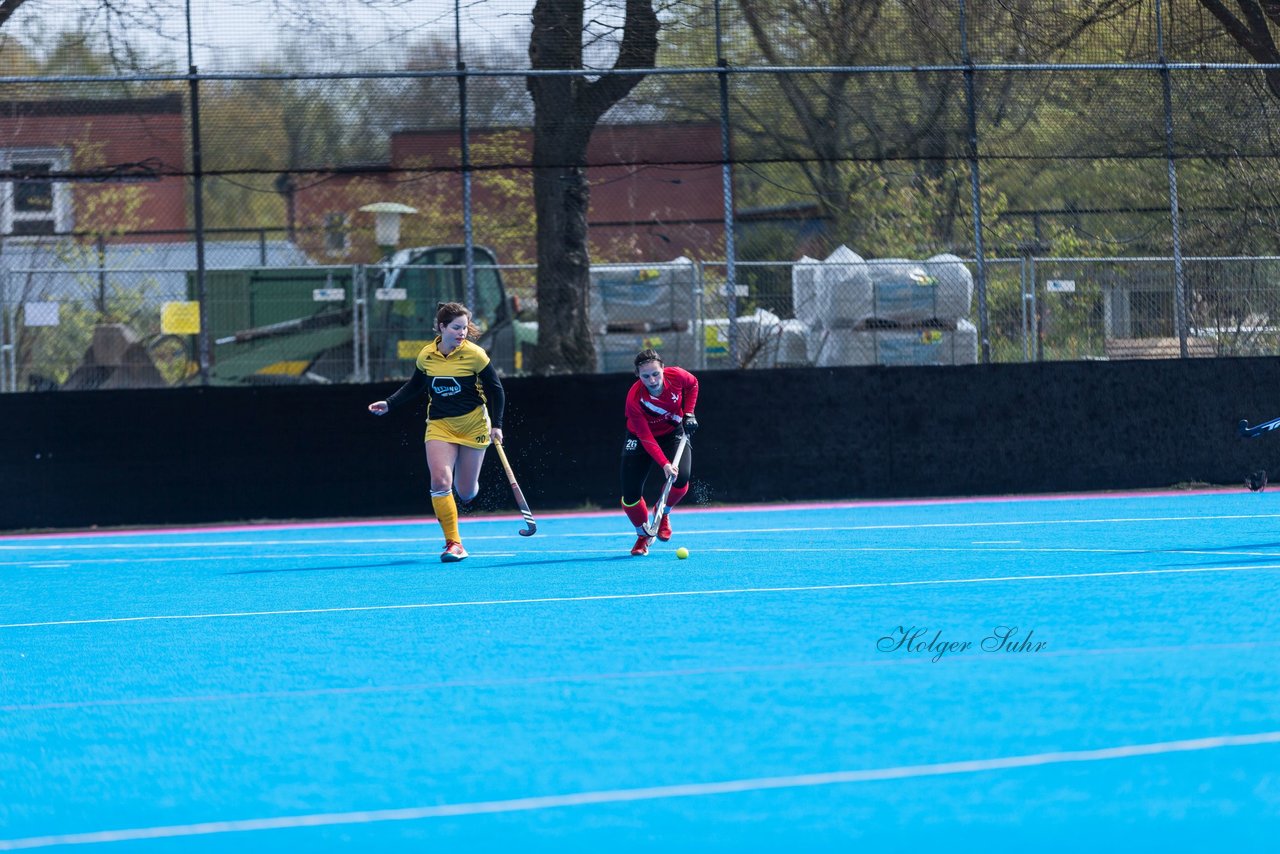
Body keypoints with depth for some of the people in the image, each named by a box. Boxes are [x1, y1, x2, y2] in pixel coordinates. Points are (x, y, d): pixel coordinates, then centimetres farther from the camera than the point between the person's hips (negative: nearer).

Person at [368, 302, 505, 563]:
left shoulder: (474, 355, -12)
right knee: (440, 481, -18)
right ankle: (453, 543, -14)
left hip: (472, 424, -2)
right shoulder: (426, 356, -3)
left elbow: (495, 390, -3)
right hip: (439, 425, 2)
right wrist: (389, 404, 7)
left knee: (465, 492, 1)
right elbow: (415, 385, 16)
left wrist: (496, 424, -10)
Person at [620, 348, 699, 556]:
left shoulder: (676, 376, -23)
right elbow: (646, 438, -31)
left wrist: (688, 413, -5)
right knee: (630, 495, -11)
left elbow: (693, 384, 4)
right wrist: (664, 464, -42)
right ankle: (644, 535, 19)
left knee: (681, 478, -25)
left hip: (673, 433, 2)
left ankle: (663, 514, 8)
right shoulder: (635, 398, -32)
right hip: (640, 439, -2)